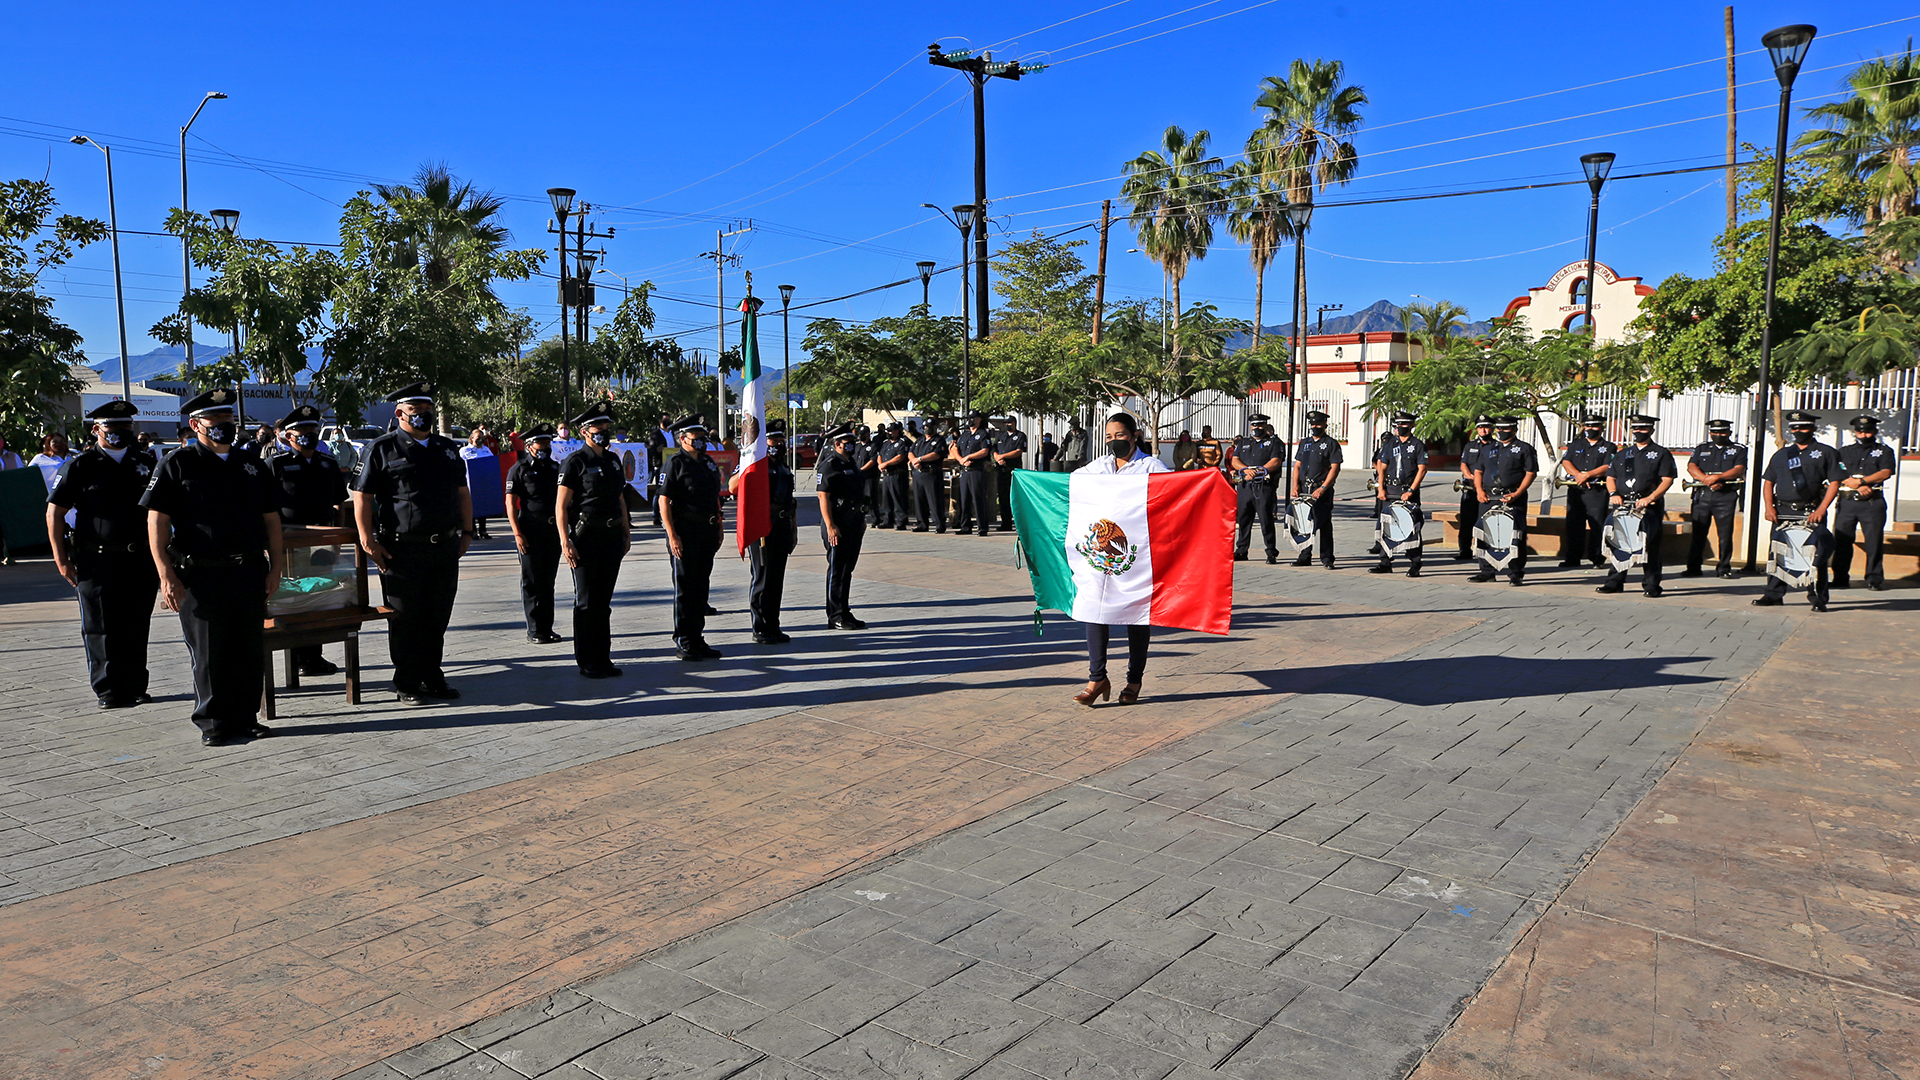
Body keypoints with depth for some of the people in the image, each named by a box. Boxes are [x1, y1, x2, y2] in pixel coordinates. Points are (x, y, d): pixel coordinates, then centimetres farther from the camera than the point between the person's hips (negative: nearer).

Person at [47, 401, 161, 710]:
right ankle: (109, 691, 9)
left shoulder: (146, 463, 12)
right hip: (96, 562, -3)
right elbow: (55, 513, 1)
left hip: (141, 561, 3)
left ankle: (135, 688, 18)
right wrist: (61, 559, -5)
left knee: (137, 629, 9)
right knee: (101, 629, 1)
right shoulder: (80, 465, 1)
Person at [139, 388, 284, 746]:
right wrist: (166, 576, -11)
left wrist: (276, 565, 8)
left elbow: (271, 518, 16)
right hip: (201, 577, -4)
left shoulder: (251, 466, 14)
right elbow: (157, 521, -5)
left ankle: (245, 718, 20)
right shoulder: (177, 465, 0)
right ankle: (213, 724, 14)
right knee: (208, 655, 3)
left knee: (250, 651, 8)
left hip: (250, 574, 4)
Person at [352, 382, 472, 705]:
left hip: (445, 548, 5)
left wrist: (467, 532, 14)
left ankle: (432, 678, 22)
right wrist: (368, 540, -9)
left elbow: (463, 492, 20)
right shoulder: (382, 448, 0)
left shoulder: (447, 448, 16)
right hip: (402, 550, -4)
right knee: (405, 618, 3)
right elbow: (362, 496, -3)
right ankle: (407, 685, 14)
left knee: (438, 618, 10)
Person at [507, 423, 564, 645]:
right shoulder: (519, 469, -2)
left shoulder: (554, 467, 14)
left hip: (553, 532, 5)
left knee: (548, 582, 10)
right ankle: (534, 631, 5)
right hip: (530, 532, -5)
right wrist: (517, 533, -14)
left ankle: (547, 628, 16)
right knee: (532, 583, 0)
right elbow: (510, 502, -6)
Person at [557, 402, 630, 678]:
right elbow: (561, 506, -9)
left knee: (604, 601, 12)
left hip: (612, 538, 6)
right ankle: (587, 662, 8)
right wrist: (565, 542, -16)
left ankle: (603, 658, 19)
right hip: (586, 538, -6)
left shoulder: (613, 460, 14)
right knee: (586, 602, 0)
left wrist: (626, 531, 15)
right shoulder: (575, 463, -7)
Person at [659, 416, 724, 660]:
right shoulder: (675, 463, -6)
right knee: (684, 588, -1)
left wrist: (718, 528, 16)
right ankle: (683, 642, 6)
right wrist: (672, 535, -17)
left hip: (707, 534, 7)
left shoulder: (708, 462, 15)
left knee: (702, 587, 11)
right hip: (685, 534, -7)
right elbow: (664, 501, -11)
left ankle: (697, 639, 19)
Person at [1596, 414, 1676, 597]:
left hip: (1649, 507, -4)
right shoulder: (1623, 454, 19)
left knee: (1650, 546, -4)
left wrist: (1650, 498, -17)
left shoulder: (1661, 453, 5)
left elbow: (1667, 479, -3)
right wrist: (1613, 494, -3)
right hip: (1622, 505, 4)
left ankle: (1651, 585, 1)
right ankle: (1614, 582, 11)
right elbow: (1610, 477, 17)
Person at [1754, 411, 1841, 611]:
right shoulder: (1781, 454, 16)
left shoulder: (1826, 453, 5)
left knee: (1816, 555, -5)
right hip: (1783, 512, 3)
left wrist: (1821, 510, -11)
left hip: (1811, 513, -3)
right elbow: (1768, 481, 16)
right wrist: (1769, 507, 1)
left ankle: (1818, 598, 2)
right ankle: (1774, 594, 12)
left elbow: (1834, 483, -1)